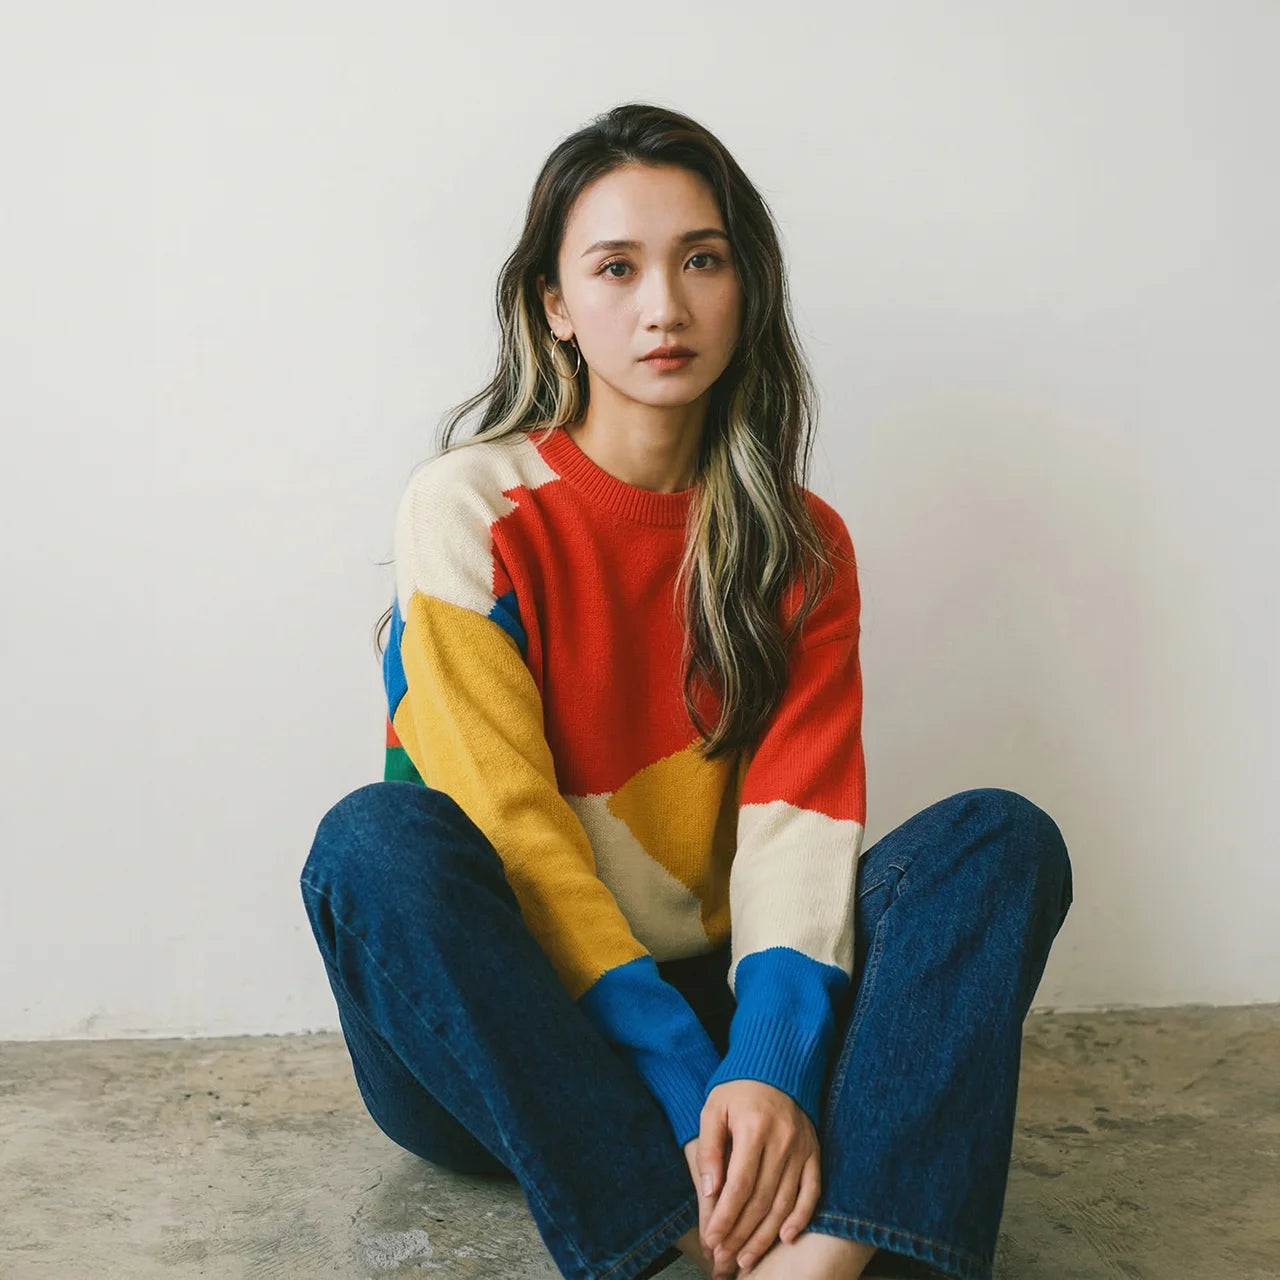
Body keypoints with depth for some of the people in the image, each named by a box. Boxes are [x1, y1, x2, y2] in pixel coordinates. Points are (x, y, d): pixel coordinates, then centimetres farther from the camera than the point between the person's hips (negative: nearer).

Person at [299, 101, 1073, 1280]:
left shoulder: (802, 545, 4)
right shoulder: (469, 509, -7)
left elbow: (799, 819, -9)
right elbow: (508, 824, -16)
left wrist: (773, 1069, -27)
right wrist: (688, 1090, -25)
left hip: (716, 996, 3)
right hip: (514, 1027, -2)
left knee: (1003, 837, -17)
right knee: (376, 838, -32)